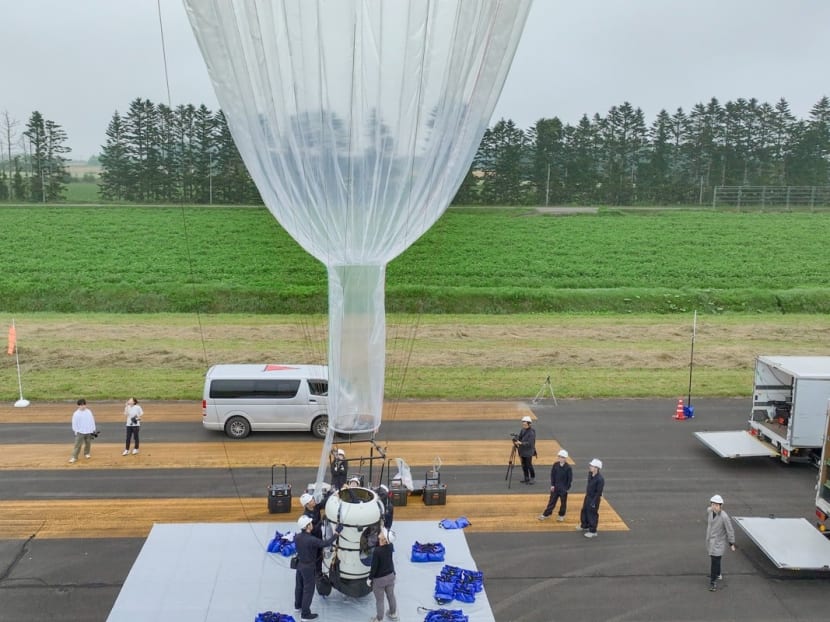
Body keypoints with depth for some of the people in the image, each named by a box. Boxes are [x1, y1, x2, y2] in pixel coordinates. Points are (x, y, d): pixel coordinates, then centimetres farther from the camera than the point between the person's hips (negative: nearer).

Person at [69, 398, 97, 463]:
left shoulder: (89, 412, -1)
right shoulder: (76, 414, -8)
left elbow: (92, 421, 6)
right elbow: (74, 423, -3)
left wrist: (93, 430, 5)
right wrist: (76, 431, -6)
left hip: (88, 432, 3)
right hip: (80, 432, -3)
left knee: (88, 443, 15)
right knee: (77, 445, -6)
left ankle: (87, 453, 35)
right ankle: (74, 457, -4)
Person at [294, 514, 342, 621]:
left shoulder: (297, 537, -11)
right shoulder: (311, 540, -33)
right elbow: (326, 543, -27)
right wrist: (336, 533, -19)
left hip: (299, 564, 7)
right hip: (309, 567, -7)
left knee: (299, 586, 26)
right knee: (308, 590, 8)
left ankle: (298, 606, 47)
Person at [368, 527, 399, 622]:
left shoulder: (377, 551, -31)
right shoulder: (390, 546, -14)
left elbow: (374, 567, -23)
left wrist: (370, 578, -8)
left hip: (379, 579, -6)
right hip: (390, 576, 6)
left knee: (379, 600, 15)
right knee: (391, 596, 26)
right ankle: (393, 614, 47)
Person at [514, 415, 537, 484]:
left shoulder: (532, 432, -17)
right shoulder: (523, 430, 6)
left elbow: (530, 443, -23)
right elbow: (519, 436, 5)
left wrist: (521, 443, -29)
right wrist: (516, 441, -17)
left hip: (528, 452, -7)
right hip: (522, 451, 7)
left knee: (529, 465, -2)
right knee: (524, 465, 12)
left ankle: (533, 478, 11)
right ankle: (526, 478, 23)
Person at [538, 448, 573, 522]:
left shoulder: (568, 468, -16)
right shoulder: (555, 465, -5)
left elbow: (570, 479, -10)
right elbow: (552, 475, 2)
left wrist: (567, 488, -11)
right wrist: (552, 485, -2)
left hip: (563, 488, -3)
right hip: (555, 487, 3)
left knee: (563, 502, 12)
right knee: (552, 501, 10)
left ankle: (561, 515, 29)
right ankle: (546, 514, 18)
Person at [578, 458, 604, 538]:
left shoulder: (600, 479, -30)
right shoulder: (590, 474, -7)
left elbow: (599, 492, -24)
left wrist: (593, 503, -20)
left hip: (594, 498, -9)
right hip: (588, 496, 9)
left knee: (592, 514, 6)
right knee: (584, 511, 24)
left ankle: (593, 532, 22)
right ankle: (584, 526, 46)